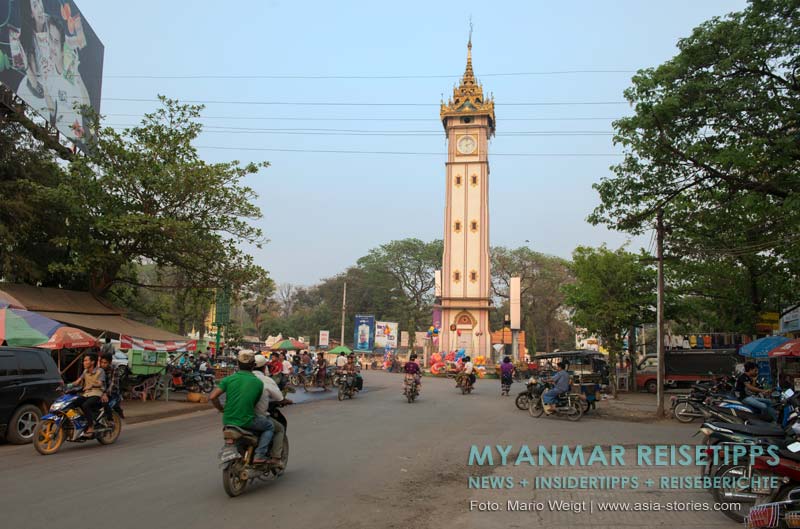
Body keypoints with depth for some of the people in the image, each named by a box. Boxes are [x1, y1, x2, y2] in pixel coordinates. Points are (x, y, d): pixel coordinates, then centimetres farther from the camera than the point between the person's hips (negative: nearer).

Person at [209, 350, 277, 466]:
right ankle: (259, 455, 2)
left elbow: (212, 397, -9)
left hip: (228, 421, 4)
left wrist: (222, 409, 7)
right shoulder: (258, 382, -5)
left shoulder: (228, 379, -3)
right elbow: (257, 403, 5)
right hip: (247, 422, -4)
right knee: (270, 426, 19)